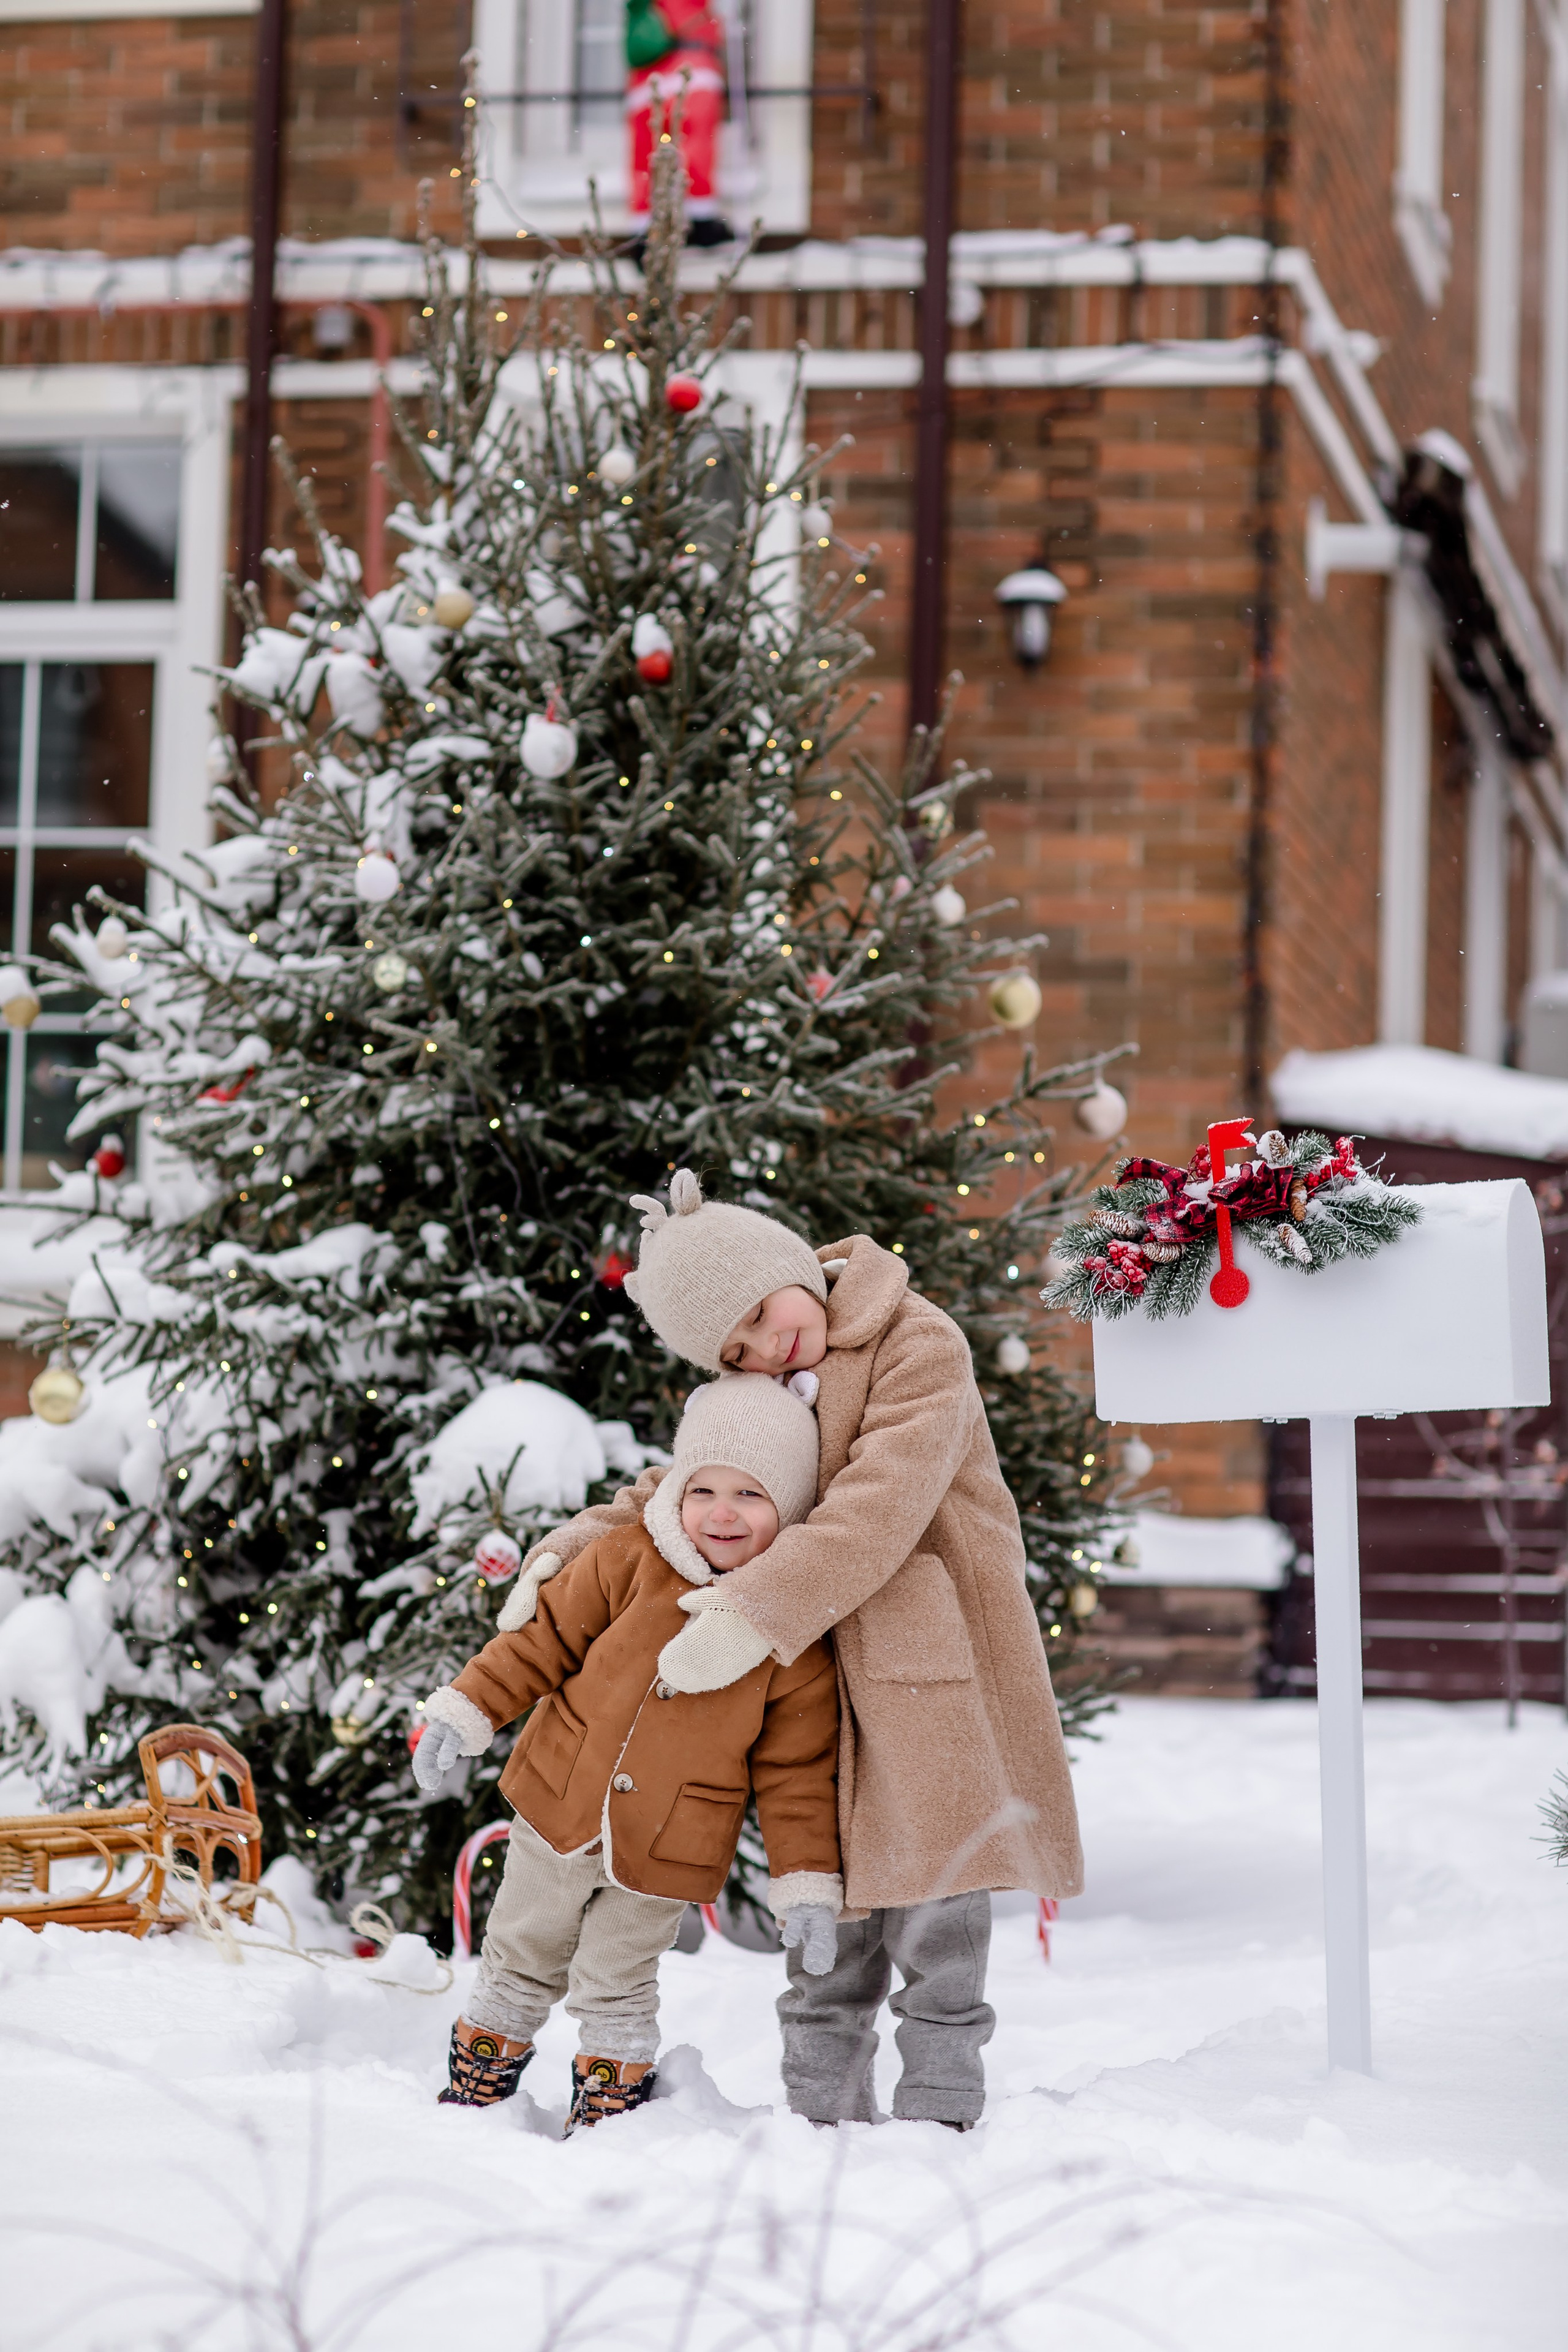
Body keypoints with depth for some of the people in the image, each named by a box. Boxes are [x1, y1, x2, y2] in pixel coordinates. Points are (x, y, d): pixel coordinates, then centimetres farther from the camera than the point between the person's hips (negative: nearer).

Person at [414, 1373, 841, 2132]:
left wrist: (806, 1884, -8)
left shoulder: (796, 1633, -13)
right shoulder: (626, 1562, -11)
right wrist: (467, 1709, -5)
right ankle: (472, 2101, 36)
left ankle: (609, 2119, 28)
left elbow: (795, 1772, -6)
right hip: (560, 1813, 3)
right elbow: (547, 1637, 0)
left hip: (666, 1855, -2)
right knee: (519, 1969, 18)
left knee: (615, 1990, 7)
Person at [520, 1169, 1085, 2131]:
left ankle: (939, 2115, 2)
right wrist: (568, 1553, 1)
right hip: (826, 1667, 6)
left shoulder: (918, 1347, -12)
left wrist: (757, 1614, -30)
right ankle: (821, 2118, 14)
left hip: (932, 1660, -6)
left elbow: (881, 1505, -23)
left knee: (932, 1896, -6)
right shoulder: (757, 1397, 11)